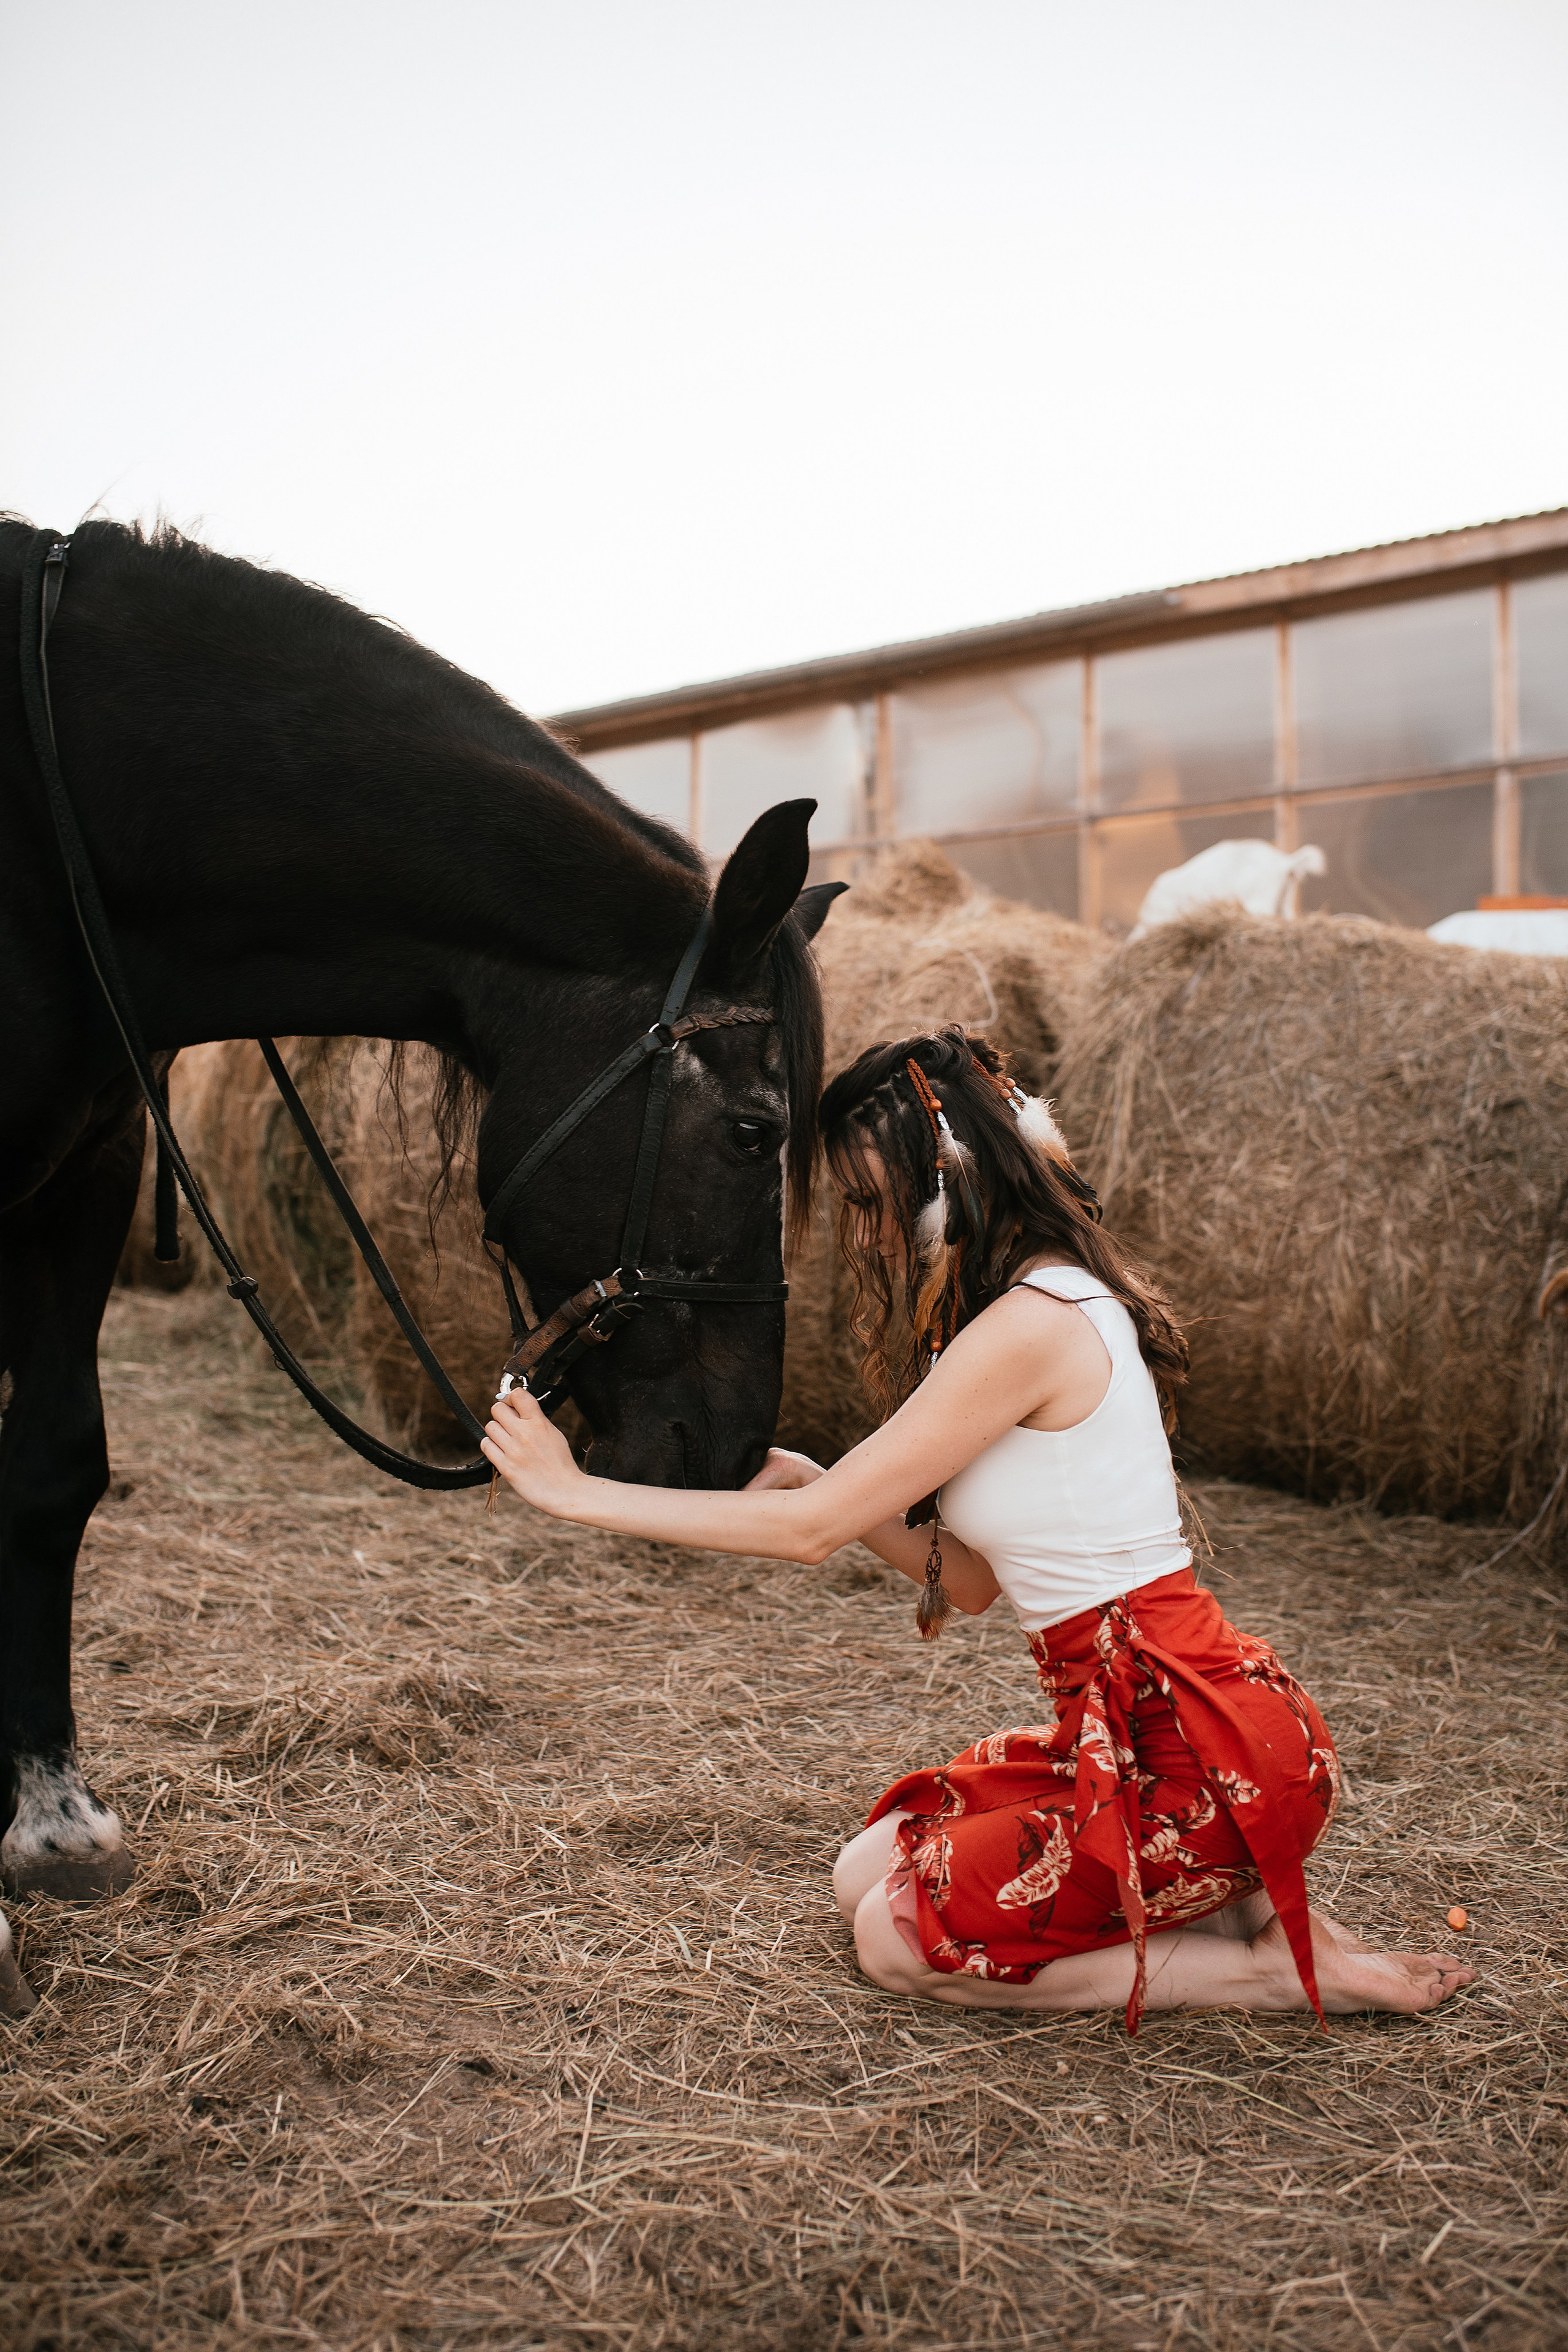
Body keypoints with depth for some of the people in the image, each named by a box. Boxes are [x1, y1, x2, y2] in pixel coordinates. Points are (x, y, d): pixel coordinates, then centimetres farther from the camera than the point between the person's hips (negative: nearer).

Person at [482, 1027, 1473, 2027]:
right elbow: (968, 1579, 12)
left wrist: (578, 1491, -12)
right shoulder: (1053, 1303, 10)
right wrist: (810, 1479, 1)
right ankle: (1233, 1906, 13)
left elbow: (812, 1530, -19)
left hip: (1198, 1747, -10)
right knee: (867, 1874, 13)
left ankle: (1284, 1965, 5)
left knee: (903, 1938, -1)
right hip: (1124, 1728, 10)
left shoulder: (1036, 1326, -21)